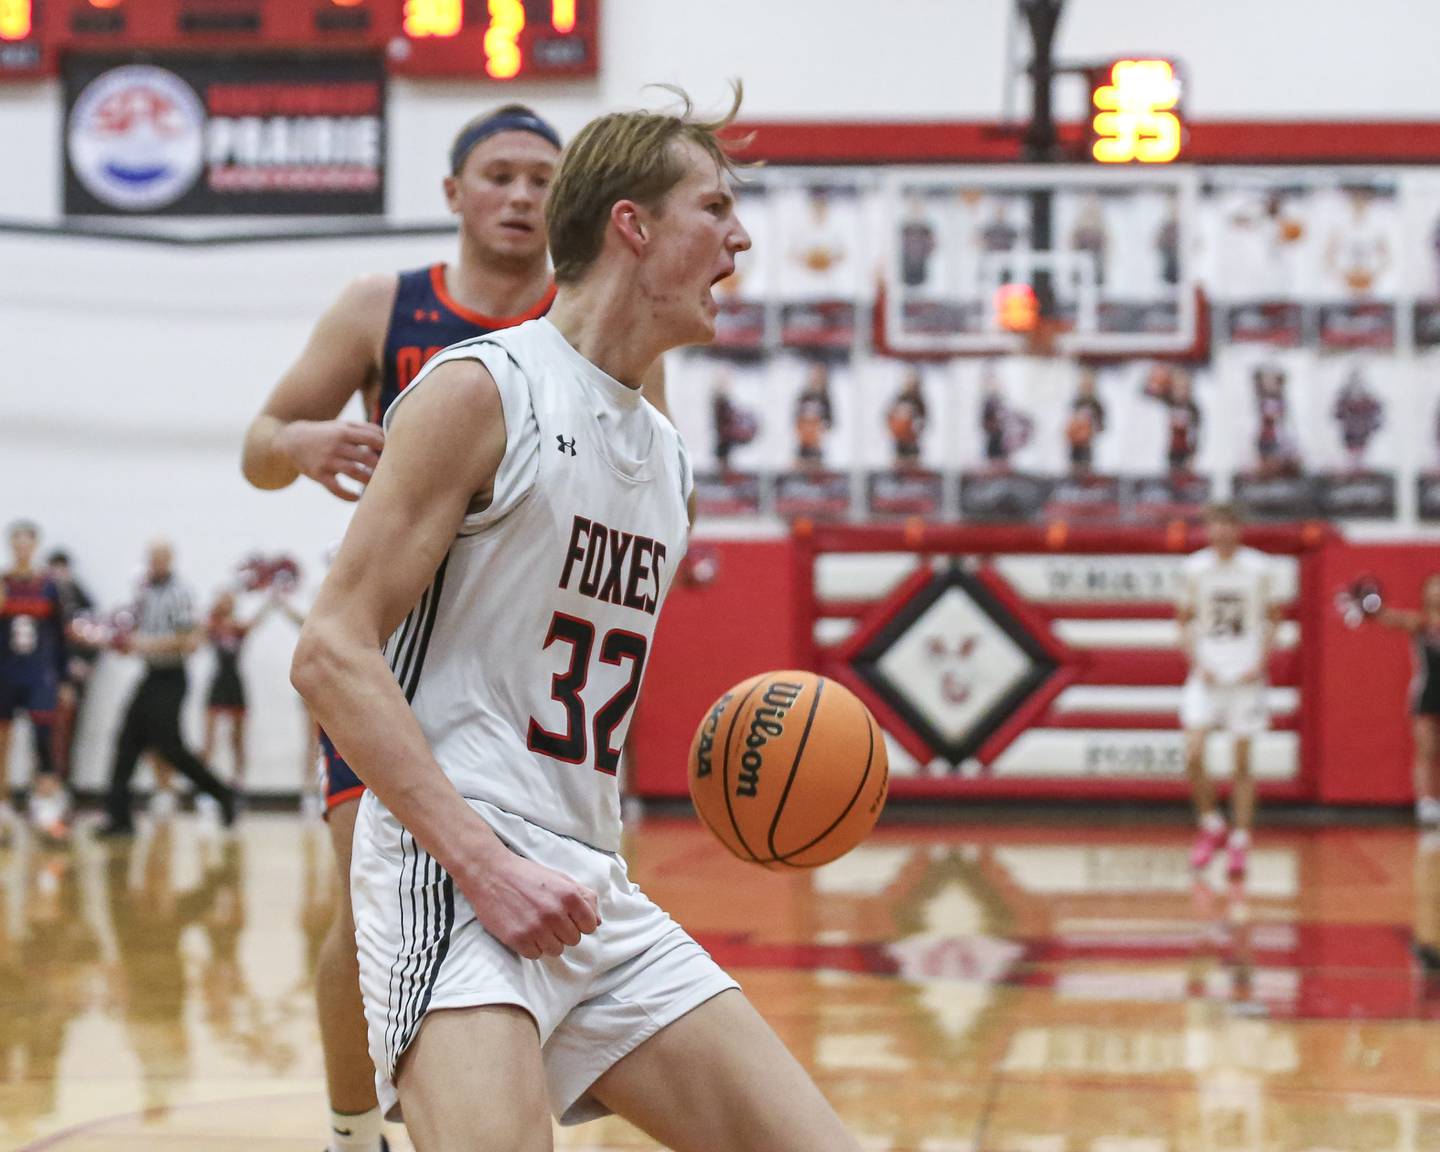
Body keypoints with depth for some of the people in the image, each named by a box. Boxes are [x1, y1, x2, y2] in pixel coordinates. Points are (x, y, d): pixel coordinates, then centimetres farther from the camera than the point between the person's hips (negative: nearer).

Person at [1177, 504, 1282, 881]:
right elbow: (1185, 620, 9)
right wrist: (1196, 663, -4)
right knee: (1193, 755, -12)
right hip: (1207, 676, 1)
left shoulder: (1256, 568, -2)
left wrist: (1261, 663, -5)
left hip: (1245, 677, -1)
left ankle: (1240, 843, 8)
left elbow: (1270, 619, 7)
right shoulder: (1194, 568, 0)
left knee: (1242, 762, 1)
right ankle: (1211, 826, 10)